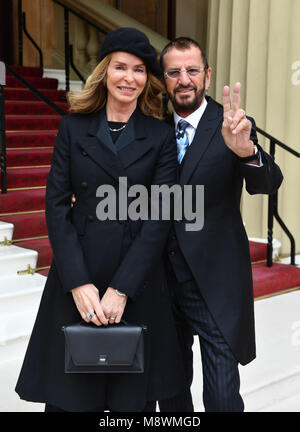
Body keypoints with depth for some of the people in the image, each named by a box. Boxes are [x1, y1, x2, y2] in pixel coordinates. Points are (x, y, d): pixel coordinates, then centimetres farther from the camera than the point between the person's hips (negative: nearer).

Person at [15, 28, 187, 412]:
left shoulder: (161, 137, 2)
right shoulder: (74, 127, 5)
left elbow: (160, 217, -5)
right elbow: (56, 203, -1)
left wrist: (121, 290, -13)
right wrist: (78, 283, -11)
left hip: (138, 281, 0)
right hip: (76, 277, 1)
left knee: (132, 395, 9)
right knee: (69, 394, 8)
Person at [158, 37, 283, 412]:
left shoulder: (230, 127, -8)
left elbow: (269, 182, -22)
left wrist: (247, 151, -44)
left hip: (215, 283, -4)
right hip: (165, 280, 4)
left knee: (222, 396, -2)